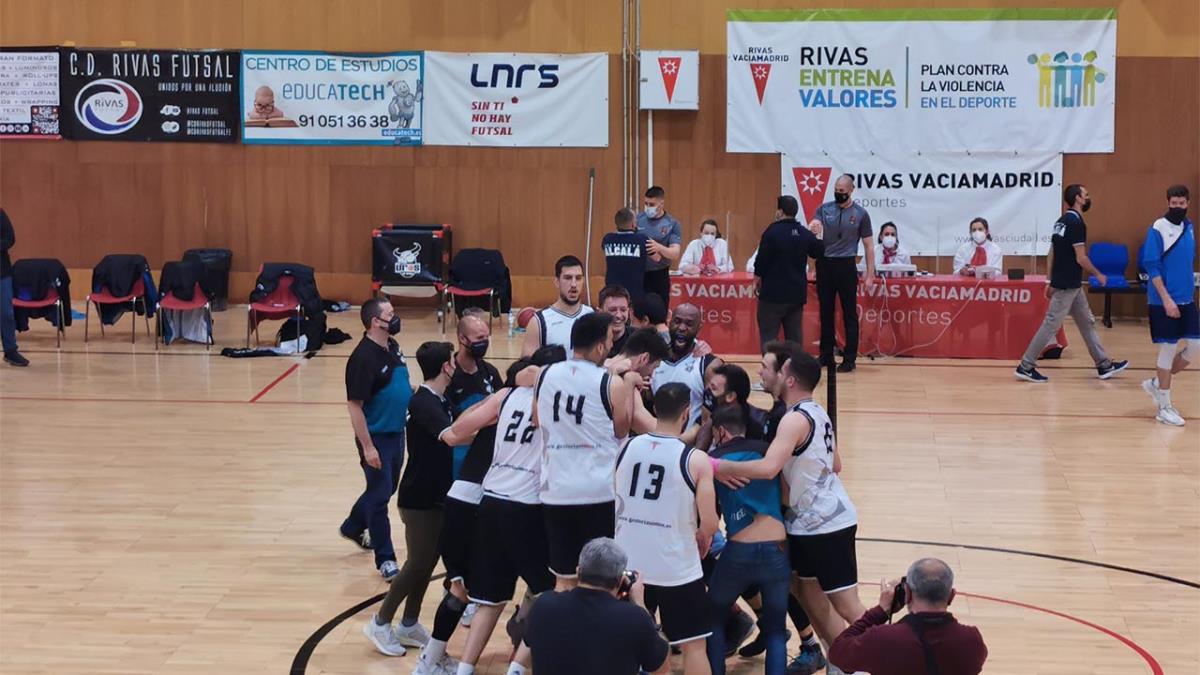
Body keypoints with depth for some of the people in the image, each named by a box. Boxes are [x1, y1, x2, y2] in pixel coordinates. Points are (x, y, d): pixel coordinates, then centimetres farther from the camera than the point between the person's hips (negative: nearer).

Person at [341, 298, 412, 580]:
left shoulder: (393, 347, 4)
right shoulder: (363, 357, -22)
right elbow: (354, 405, -21)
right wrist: (367, 447, -21)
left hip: (397, 432, 9)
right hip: (377, 437, -9)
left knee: (386, 488, 22)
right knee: (380, 494, 1)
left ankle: (353, 527, 45)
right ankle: (385, 559, 10)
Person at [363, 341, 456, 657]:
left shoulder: (441, 401, 8)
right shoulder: (422, 403, -21)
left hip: (438, 496, 9)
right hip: (419, 500, -9)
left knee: (428, 563, 13)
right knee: (417, 564, -1)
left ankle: (409, 625, 23)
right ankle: (380, 623, 12)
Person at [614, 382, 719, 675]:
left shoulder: (627, 447, -1)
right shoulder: (695, 460, -12)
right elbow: (709, 526, -14)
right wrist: (702, 541, 7)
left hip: (629, 564, 4)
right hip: (677, 569, -4)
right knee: (694, 645, 7)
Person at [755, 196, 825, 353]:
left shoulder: (773, 231, -15)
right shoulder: (805, 234, 3)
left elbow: (762, 259, -13)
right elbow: (819, 252, 18)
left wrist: (757, 278, 2)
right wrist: (817, 235, 33)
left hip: (773, 292, -6)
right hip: (797, 293, 6)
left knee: (768, 334, -2)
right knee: (794, 335, 13)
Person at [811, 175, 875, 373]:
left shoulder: (860, 214, -1)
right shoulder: (824, 209, 5)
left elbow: (868, 245, 2)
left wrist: (870, 274, -3)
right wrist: (812, 228, -33)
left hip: (846, 266, -3)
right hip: (824, 265, 3)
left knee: (849, 314, 0)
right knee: (826, 312, 10)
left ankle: (849, 359, 4)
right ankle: (826, 356, 18)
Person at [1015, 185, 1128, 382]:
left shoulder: (1062, 221, 10)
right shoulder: (1076, 223, -17)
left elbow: (1052, 253, 13)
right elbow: (1080, 258, -19)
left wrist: (1051, 281, 17)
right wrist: (1098, 275, -4)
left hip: (1071, 285, 10)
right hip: (1067, 285, -10)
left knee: (1087, 323, 14)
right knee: (1051, 325, -5)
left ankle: (1104, 365, 20)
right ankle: (1026, 367, -2)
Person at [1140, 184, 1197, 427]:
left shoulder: (1189, 227, 9)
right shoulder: (1158, 229, -11)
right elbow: (1152, 267, -14)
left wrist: (1190, 292, 14)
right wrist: (1166, 299, -19)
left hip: (1187, 300, 7)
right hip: (1164, 301, -7)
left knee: (1195, 348, 3)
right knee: (1168, 349, -2)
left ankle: (1157, 384, 22)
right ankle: (1164, 407, 8)